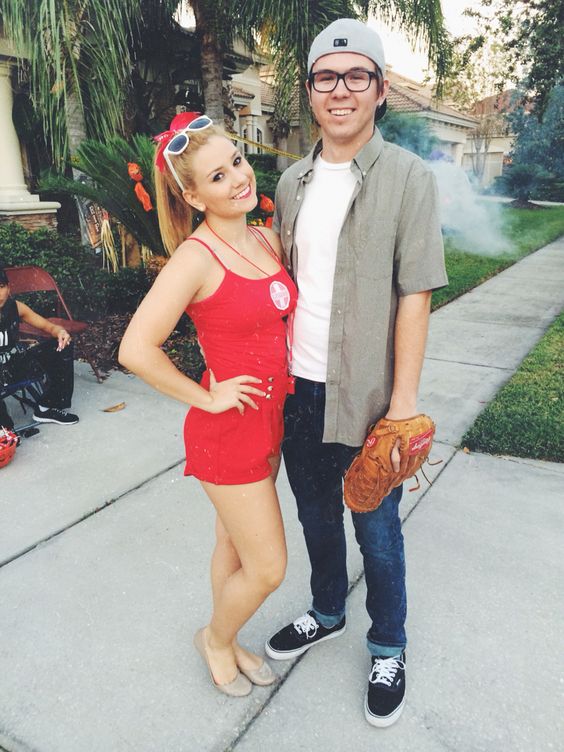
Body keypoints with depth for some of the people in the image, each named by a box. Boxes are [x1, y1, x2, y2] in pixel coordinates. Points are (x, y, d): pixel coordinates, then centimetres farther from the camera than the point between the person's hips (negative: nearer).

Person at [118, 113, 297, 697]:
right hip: (228, 430, -7)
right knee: (267, 569, 5)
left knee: (235, 544, 23)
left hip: (271, 418, 7)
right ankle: (215, 639, 36)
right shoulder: (196, 258, -19)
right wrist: (206, 399, -16)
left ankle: (227, 642, 46)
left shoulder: (268, 240, 4)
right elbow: (135, 349, -24)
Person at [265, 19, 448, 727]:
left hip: (365, 395, -5)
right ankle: (326, 612, 47)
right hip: (297, 389, 5)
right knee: (315, 515, 21)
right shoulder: (292, 182, 8)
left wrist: (403, 404, -14)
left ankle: (387, 648, 37)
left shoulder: (408, 178, -7)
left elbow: (414, 296, -11)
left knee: (376, 530, 11)